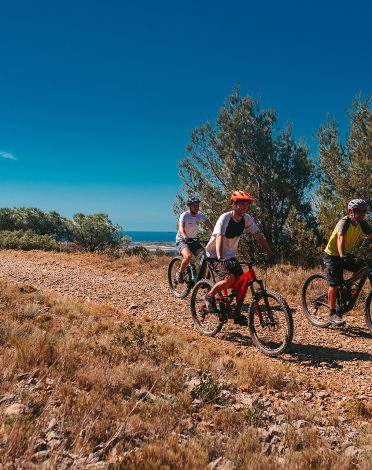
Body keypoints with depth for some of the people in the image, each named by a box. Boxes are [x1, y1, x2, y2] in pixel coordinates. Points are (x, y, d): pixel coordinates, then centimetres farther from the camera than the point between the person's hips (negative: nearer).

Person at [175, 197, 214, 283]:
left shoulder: (201, 215, -6)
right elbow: (181, 228, -36)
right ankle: (180, 274, -6)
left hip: (194, 240, 5)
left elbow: (211, 227, -15)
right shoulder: (184, 215, -20)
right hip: (182, 240, -5)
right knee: (188, 256, -32)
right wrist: (185, 237, -56)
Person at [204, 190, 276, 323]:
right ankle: (209, 296, -1)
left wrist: (270, 254, -13)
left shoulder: (247, 219, -6)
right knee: (230, 279, -27)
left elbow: (259, 236, -5)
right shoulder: (225, 218, -24)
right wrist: (220, 258, -52)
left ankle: (237, 313, 12)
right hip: (215, 255, -6)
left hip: (230, 255, 6)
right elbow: (219, 238, -37)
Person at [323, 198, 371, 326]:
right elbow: (340, 238, -40)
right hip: (332, 254, -7)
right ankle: (333, 313, -2)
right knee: (335, 283, -11)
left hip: (346, 254, 7)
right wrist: (342, 255, -55)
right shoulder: (344, 222, -25)